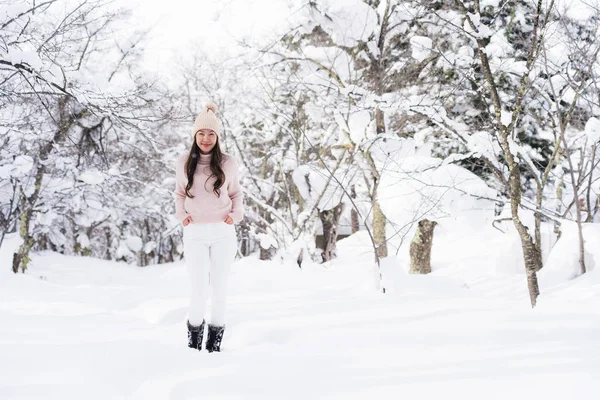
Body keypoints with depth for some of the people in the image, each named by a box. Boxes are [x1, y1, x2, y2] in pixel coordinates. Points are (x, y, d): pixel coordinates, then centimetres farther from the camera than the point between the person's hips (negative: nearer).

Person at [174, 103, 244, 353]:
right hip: (194, 233, 0)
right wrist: (181, 215, 1)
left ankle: (215, 340, 17)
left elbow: (236, 193, 16)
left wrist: (235, 215, 0)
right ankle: (194, 332, 17)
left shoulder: (227, 164, 3)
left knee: (219, 289, 4)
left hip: (223, 232, 0)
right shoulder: (184, 163, 4)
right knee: (199, 292, -8)